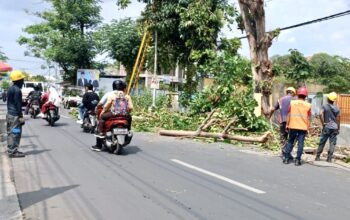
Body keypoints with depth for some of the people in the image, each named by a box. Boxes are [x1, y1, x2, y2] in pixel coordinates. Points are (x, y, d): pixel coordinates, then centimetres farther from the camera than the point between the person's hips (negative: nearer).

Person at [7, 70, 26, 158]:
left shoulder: (10, 89, 14)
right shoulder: (17, 90, -16)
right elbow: (18, 104, -19)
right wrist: (21, 117, -17)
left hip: (9, 114, 10)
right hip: (15, 115, -10)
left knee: (10, 133, 14)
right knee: (15, 133, -6)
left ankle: (10, 150, 21)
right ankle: (13, 151, -3)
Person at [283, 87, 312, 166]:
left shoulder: (292, 102, -1)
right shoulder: (308, 105, -1)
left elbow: (289, 115, 1)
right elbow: (308, 118, 2)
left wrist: (287, 125, 9)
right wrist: (307, 128, 9)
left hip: (293, 126, 1)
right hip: (303, 127, -1)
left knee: (290, 142, 11)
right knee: (300, 143, 2)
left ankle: (286, 158, 11)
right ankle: (298, 160, 1)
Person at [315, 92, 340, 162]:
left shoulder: (324, 106, -4)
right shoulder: (337, 109, 4)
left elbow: (321, 114, -20)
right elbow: (338, 120, 4)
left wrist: (323, 123, -10)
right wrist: (338, 129, 12)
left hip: (326, 127, -1)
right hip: (334, 128, 1)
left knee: (322, 142, 7)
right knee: (332, 143, 4)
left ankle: (317, 157, 12)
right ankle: (329, 158, 3)